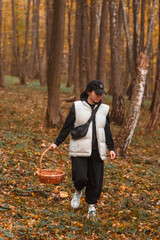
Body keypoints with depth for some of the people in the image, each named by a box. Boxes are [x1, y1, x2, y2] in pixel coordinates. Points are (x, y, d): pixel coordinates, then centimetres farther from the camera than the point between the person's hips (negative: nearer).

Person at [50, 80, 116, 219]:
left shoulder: (104, 109, 10)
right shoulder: (77, 106, 1)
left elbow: (107, 130, 13)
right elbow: (67, 127, 4)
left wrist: (111, 148, 5)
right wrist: (57, 143, 2)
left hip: (97, 151, 3)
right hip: (80, 150, -3)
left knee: (96, 181, 2)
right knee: (80, 177, -12)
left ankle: (92, 206, 22)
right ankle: (78, 192, 23)